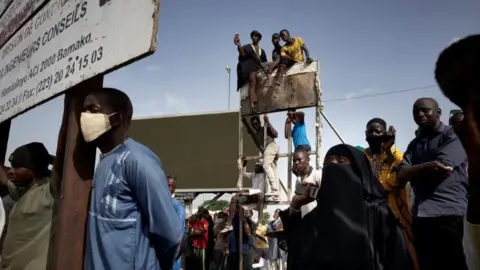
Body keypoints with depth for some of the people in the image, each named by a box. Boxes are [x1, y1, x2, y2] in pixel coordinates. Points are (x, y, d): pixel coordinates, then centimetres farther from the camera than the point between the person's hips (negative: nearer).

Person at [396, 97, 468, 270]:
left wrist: (413, 172, 0)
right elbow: (400, 176, 6)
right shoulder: (414, 145, 19)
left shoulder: (452, 136, 3)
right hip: (421, 215, 5)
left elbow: (442, 167, -12)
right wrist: (426, 167, -9)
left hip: (449, 212, -5)